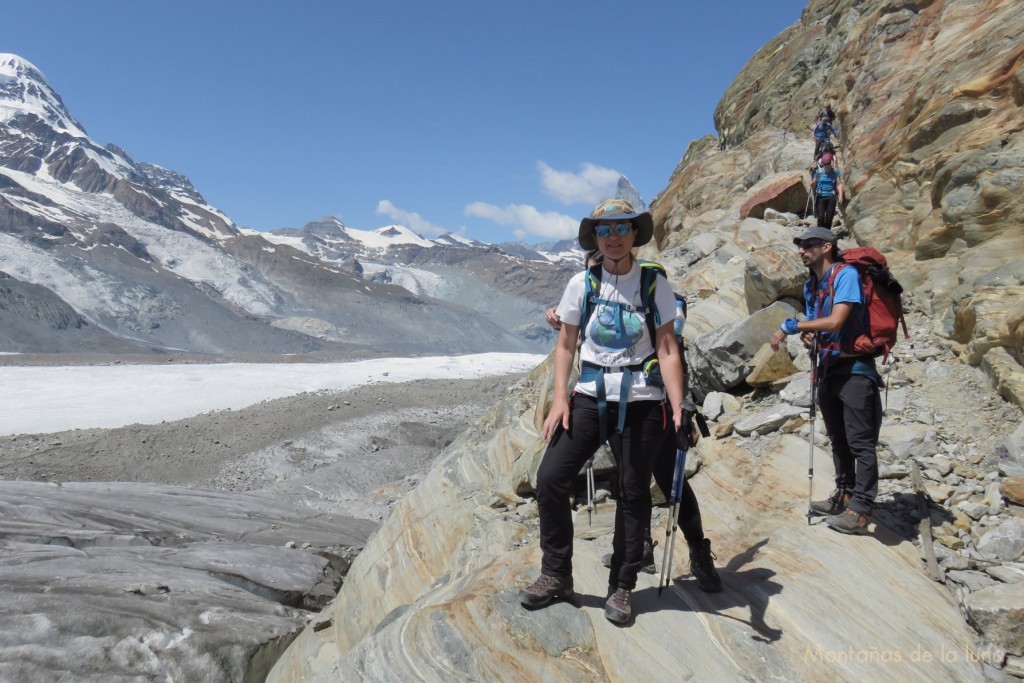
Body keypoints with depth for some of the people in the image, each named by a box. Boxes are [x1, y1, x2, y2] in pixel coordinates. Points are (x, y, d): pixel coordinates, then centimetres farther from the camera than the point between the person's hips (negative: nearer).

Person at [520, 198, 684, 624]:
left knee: (633, 493, 5)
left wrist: (678, 407, -14)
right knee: (550, 479, -6)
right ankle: (556, 575, 13)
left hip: (640, 401, -1)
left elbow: (666, 349, -4)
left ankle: (621, 589, 21)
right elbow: (565, 345, 7)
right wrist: (559, 399, -4)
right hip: (589, 396, 2)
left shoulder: (655, 284, -1)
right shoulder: (582, 284, 4)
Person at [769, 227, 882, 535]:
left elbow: (835, 322, -23)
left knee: (861, 443, -5)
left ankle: (860, 511, -2)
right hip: (828, 368, 9)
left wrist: (790, 326, -18)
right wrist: (807, 335, -6)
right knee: (838, 439, 17)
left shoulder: (846, 274, -13)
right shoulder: (811, 285, 12)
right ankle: (844, 496, 28)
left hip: (854, 369, -9)